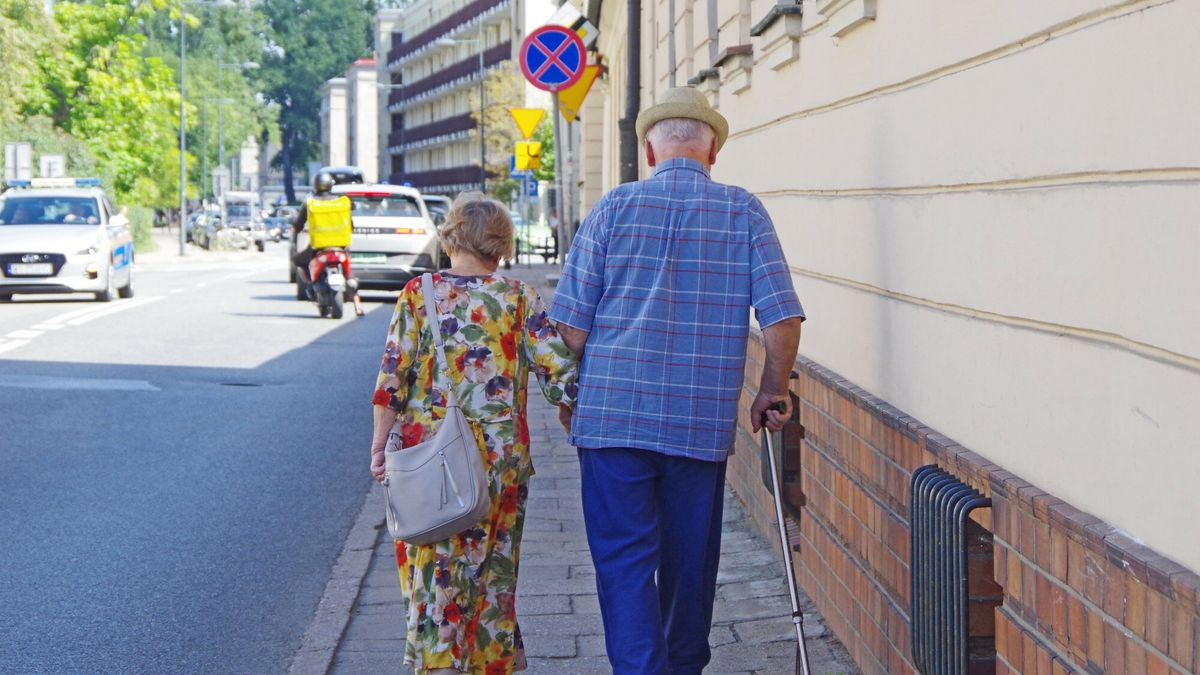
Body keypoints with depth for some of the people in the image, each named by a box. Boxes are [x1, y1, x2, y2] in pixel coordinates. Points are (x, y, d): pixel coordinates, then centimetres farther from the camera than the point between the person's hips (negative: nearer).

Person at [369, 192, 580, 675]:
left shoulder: (419, 293, -1)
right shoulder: (520, 298, 0)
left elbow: (393, 378, -5)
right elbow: (561, 373, -5)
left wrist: (379, 445, 2)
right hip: (503, 457, 1)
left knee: (434, 572, 7)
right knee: (493, 570, 14)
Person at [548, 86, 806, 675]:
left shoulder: (615, 207, 0)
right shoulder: (744, 212, 2)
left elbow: (571, 324, -1)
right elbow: (783, 319, -4)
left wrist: (569, 395, 14)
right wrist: (773, 394, 11)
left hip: (613, 415, -1)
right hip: (704, 422, 2)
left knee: (624, 560, 1)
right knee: (690, 560, 16)